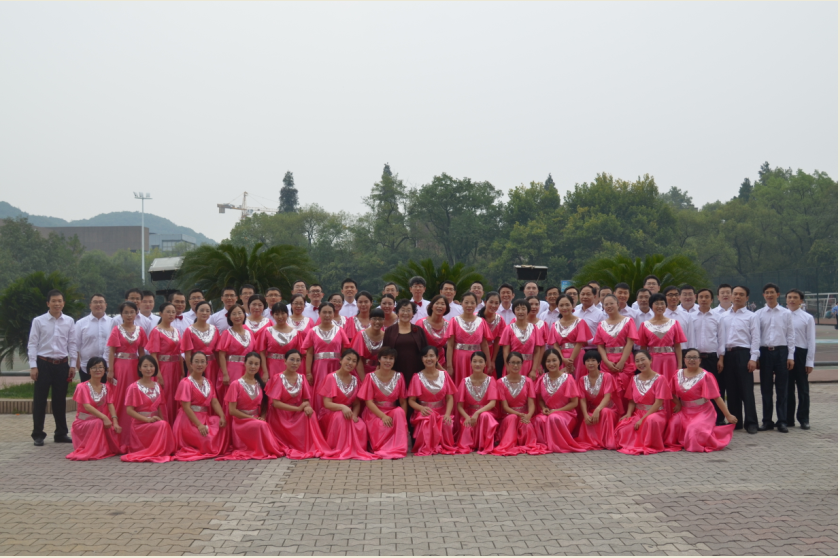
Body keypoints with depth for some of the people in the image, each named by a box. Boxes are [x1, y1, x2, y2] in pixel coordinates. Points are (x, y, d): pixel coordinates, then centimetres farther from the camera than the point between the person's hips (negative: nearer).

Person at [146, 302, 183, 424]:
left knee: (174, 400, 10)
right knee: (163, 400, -2)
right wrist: (158, 375, -19)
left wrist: (182, 373, 6)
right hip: (163, 368, -6)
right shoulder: (156, 331, -6)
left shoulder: (176, 331, 12)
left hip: (175, 369, 6)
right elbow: (153, 355, -12)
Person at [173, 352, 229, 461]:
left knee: (223, 425, -18)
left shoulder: (208, 383, 15)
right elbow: (186, 407, -15)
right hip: (189, 420, -7)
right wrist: (199, 425, -23)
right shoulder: (185, 382, -7)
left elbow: (215, 402, 5)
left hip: (205, 418, 7)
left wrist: (222, 417, -15)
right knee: (208, 440, -22)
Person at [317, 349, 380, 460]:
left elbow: (357, 403, 6)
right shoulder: (331, 378, -9)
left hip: (348, 413, 4)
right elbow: (327, 403, -16)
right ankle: (338, 450, -25)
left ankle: (356, 450, -8)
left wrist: (354, 415, -17)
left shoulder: (354, 380, 7)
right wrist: (342, 407, -35)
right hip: (330, 414, -4)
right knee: (340, 416, -38)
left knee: (361, 426, -29)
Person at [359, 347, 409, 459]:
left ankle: (399, 448, -31)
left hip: (393, 411, 3)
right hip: (374, 413, -3)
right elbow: (368, 401, -10)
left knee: (399, 412, -34)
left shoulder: (398, 377, 3)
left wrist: (402, 419, -15)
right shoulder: (371, 377, -4)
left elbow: (402, 401, 1)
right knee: (382, 426, -38)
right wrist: (383, 416, -24)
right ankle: (381, 449, -10)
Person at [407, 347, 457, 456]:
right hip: (424, 412, -1)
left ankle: (445, 446, -2)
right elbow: (411, 400, -3)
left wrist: (447, 414, -17)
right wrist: (421, 408, -25)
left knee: (447, 425, -32)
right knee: (429, 419, -36)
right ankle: (426, 447, -14)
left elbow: (450, 398, 2)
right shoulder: (417, 377, -1)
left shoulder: (444, 375, 6)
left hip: (442, 412, 1)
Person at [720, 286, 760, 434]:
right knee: (731, 390, 7)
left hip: (743, 353, -4)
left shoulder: (751, 317, 4)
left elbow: (755, 338, -1)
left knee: (746, 390, -5)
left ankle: (751, 423, 0)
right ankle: (735, 421, 15)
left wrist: (753, 358, -10)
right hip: (727, 354, 4)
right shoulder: (724, 316, 14)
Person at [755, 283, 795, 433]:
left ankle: (782, 421, 9)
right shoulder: (759, 314, 5)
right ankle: (767, 421, 13)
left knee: (782, 389, 3)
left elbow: (791, 335, 3)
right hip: (765, 352, 1)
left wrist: (790, 356, -2)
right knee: (766, 388, 6)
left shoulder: (786, 313, 5)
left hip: (781, 351, -1)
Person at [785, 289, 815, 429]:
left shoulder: (807, 318, -1)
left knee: (802, 389, 6)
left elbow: (811, 341, -1)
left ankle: (804, 419, 15)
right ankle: (788, 418, 18)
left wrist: (810, 361, -5)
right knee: (787, 388, 9)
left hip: (800, 353, -2)